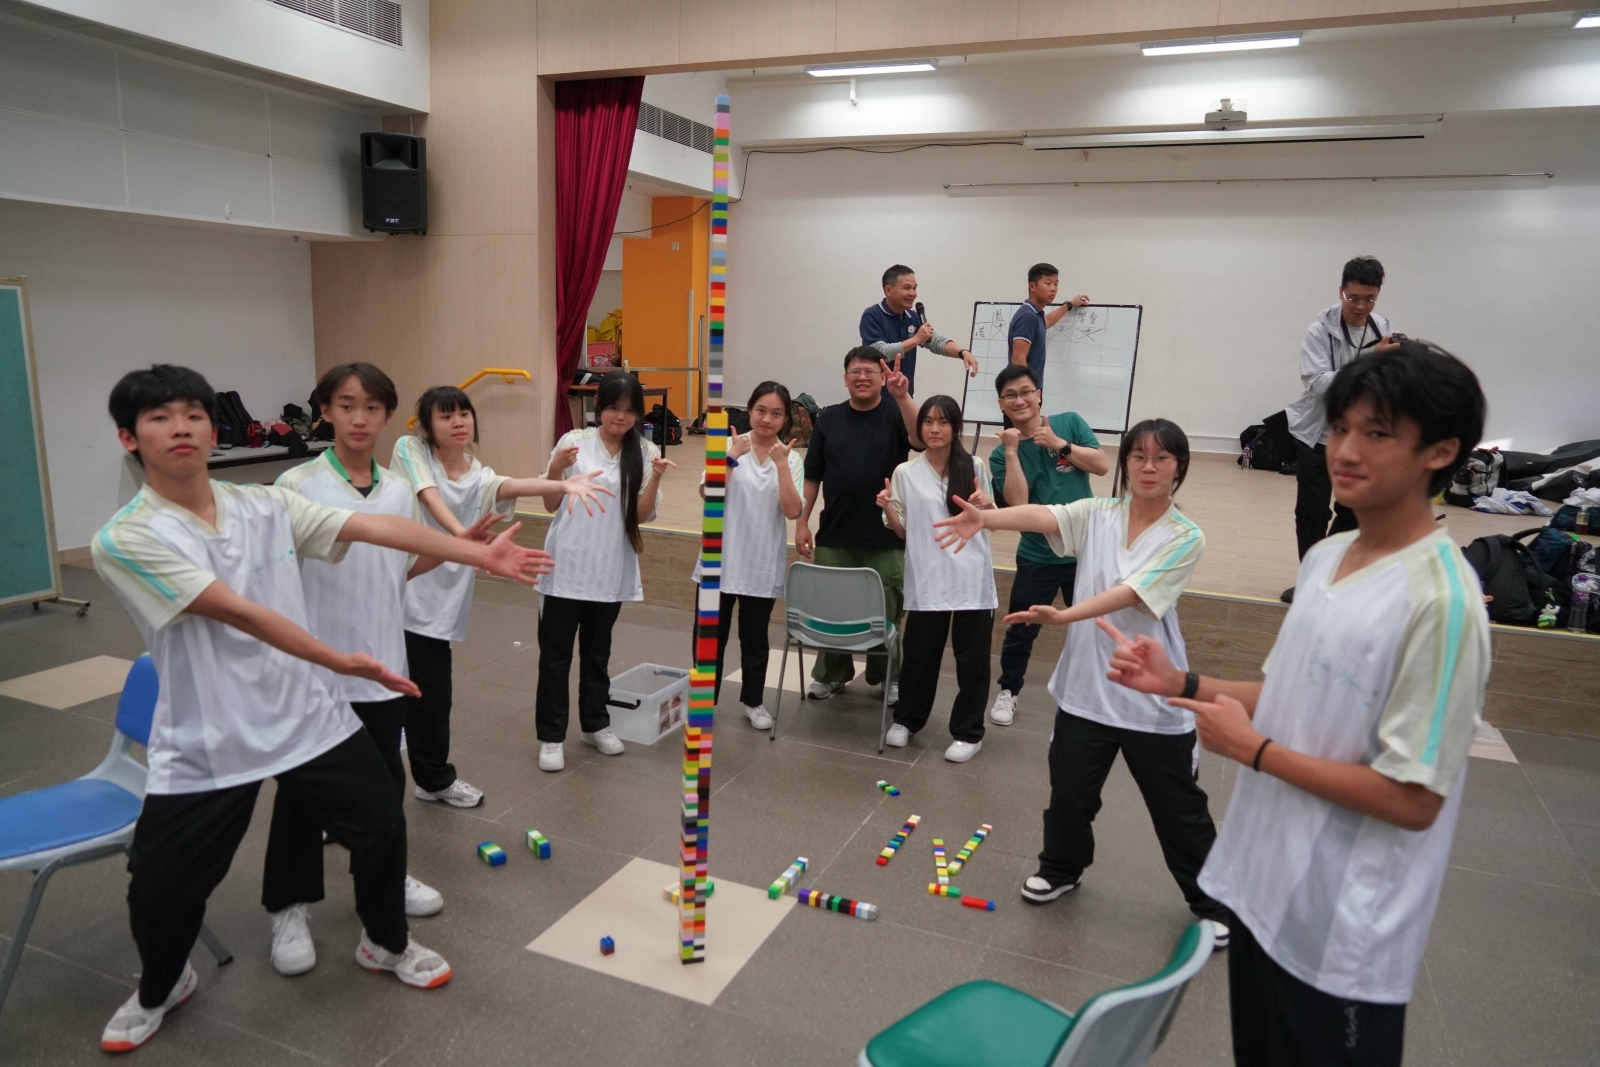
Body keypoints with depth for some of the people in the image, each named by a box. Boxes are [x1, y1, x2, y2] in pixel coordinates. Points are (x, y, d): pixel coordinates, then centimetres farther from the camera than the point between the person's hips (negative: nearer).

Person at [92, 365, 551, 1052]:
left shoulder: (267, 506, 0)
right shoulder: (125, 540, -13)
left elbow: (375, 527, -11)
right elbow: (236, 611, -22)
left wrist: (480, 554, -19)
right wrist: (339, 661, -27)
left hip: (309, 714, 3)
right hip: (205, 743, -3)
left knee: (382, 825, 6)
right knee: (159, 885, 4)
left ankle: (386, 943, 35)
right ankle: (159, 989, 40)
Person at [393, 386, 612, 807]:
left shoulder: (480, 478, 6)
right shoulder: (410, 450, 0)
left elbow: (512, 486, -16)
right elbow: (430, 497, -17)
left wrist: (564, 484, -37)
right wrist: (462, 535, -34)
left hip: (436, 599, 3)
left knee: (433, 693, 10)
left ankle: (434, 778, 31)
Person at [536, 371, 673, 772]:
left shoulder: (645, 452, -1)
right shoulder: (574, 442, -6)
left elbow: (641, 515, -5)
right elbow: (551, 505, -1)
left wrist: (655, 477, -20)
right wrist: (556, 469, -18)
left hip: (610, 571, 2)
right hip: (566, 567, -2)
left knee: (598, 652, 17)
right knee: (555, 653, 5)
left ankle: (595, 724, 33)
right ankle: (551, 736, 16)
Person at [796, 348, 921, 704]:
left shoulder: (895, 415, -2)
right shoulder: (828, 419, 5)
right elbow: (812, 476, 7)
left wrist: (903, 396, -36)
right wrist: (802, 522, 4)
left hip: (885, 538, -2)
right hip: (834, 535, 2)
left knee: (885, 612, 8)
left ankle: (888, 677, 25)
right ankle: (831, 674, 28)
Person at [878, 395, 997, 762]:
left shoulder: (974, 467, 2)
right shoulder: (905, 472, 2)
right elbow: (902, 530, 5)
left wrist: (986, 504, -10)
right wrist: (887, 508, -14)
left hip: (972, 578, 0)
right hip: (927, 580, 0)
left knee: (972, 658, 6)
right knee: (919, 655, 9)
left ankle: (968, 732, 21)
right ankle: (906, 720, 30)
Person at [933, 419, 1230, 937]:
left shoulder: (1185, 538, -9)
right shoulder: (1097, 515, 0)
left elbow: (1130, 593, -22)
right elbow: (1042, 515, -19)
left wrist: (1063, 616, -36)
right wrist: (984, 518, -39)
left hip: (1153, 698, -2)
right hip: (1085, 686, 3)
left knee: (1179, 808, 11)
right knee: (1069, 789, 15)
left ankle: (1211, 903, 33)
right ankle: (1061, 867, 42)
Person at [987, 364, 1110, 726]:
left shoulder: (1069, 423, -3)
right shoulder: (1002, 453, -6)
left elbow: (1103, 464, -11)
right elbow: (1017, 504, -20)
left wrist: (1060, 444, -20)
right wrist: (1012, 452, -23)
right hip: (1038, 556, -1)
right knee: (1020, 629, 7)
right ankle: (1008, 691, 28)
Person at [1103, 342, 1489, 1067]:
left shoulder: (1440, 601, -24)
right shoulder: (1324, 556, 2)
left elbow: (1414, 799, -23)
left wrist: (1254, 750, -19)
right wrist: (1181, 684, -1)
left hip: (1344, 933, -7)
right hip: (1264, 884, 8)